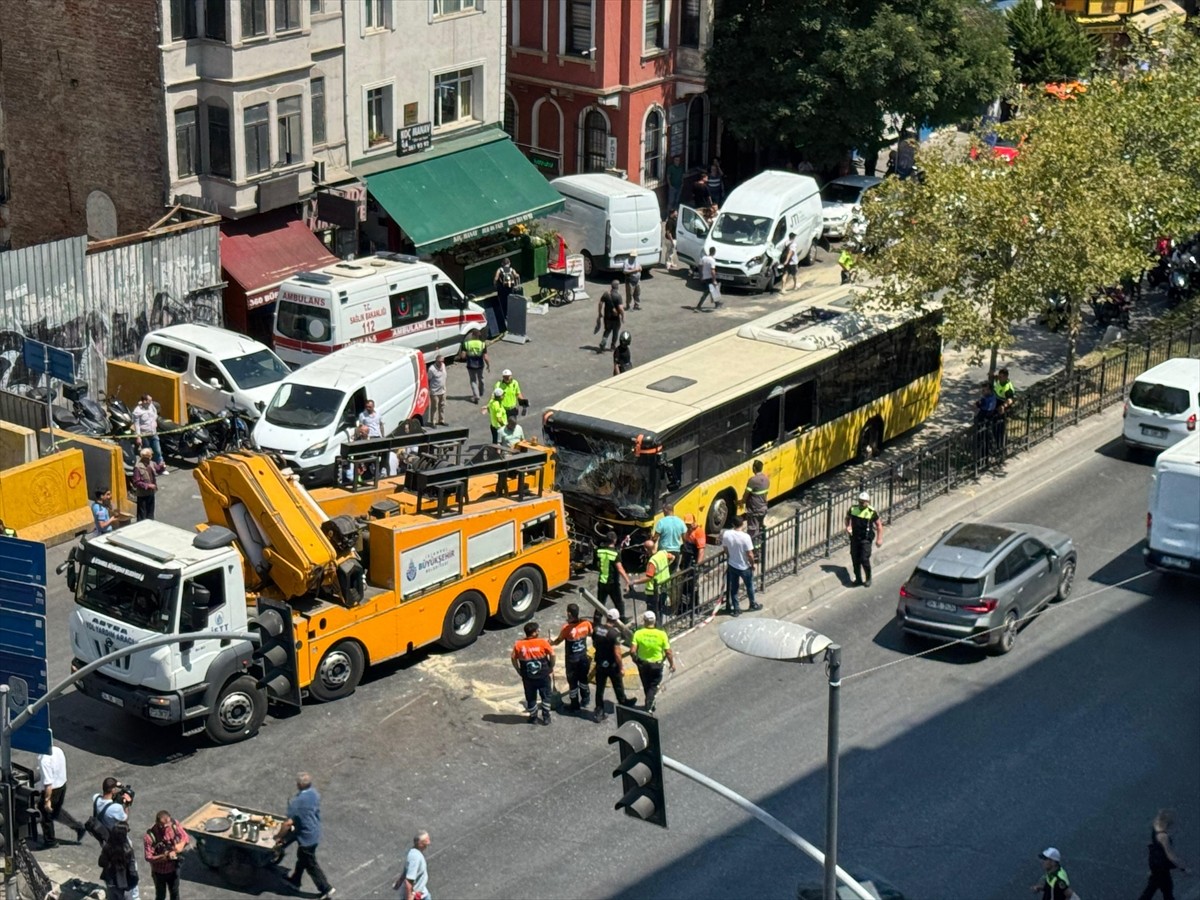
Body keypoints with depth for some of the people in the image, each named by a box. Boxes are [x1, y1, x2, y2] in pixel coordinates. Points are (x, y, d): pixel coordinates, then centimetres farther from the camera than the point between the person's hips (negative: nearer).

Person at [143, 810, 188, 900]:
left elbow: (185, 837, -5)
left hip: (173, 868, 4)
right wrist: (166, 856, -36)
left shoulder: (174, 825, -19)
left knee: (175, 893, 22)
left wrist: (181, 844, -28)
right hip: (159, 871, -4)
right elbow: (148, 857, -26)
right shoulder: (150, 836, -30)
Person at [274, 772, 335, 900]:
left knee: (311, 864, 9)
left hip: (306, 837, -8)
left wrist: (279, 836, -13)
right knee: (302, 857, 28)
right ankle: (295, 881, 47)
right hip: (314, 831, 8)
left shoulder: (296, 802, -32)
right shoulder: (314, 793, -7)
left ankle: (326, 889, 18)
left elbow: (288, 823, -29)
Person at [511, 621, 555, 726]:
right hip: (543, 675, -1)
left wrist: (520, 672, 8)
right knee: (545, 696, 19)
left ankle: (533, 718, 30)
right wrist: (551, 667, 5)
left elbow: (514, 659, -5)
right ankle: (546, 717, 24)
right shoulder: (543, 642, -16)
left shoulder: (518, 645, -11)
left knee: (531, 698, 19)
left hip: (528, 677, 1)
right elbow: (552, 655, -11)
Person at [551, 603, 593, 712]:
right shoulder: (586, 624, -14)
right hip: (583, 657, 4)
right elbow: (590, 633, 9)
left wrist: (551, 643, 10)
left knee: (572, 682, 11)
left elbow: (558, 641, -10)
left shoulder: (567, 628, -25)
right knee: (583, 679, 24)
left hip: (572, 659, -4)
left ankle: (575, 706, 21)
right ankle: (585, 699, 39)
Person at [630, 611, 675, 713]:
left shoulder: (638, 634, -18)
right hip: (656, 665, -1)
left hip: (642, 664, 2)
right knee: (654, 686, 14)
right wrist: (672, 664, 4)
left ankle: (649, 705, 40)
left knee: (646, 686, 23)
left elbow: (632, 651, -21)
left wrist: (635, 658, 2)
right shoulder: (661, 634, -19)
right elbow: (668, 652, -13)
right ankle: (649, 707, -1)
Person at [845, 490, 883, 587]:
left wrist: (879, 539, -9)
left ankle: (868, 579, 12)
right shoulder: (853, 509, -3)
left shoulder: (872, 513, -13)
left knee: (864, 560, -9)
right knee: (855, 560, 8)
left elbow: (879, 525, -4)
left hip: (866, 539, -4)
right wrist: (848, 526, -4)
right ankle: (858, 579, 24)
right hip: (854, 538, 4)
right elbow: (847, 518, 16)